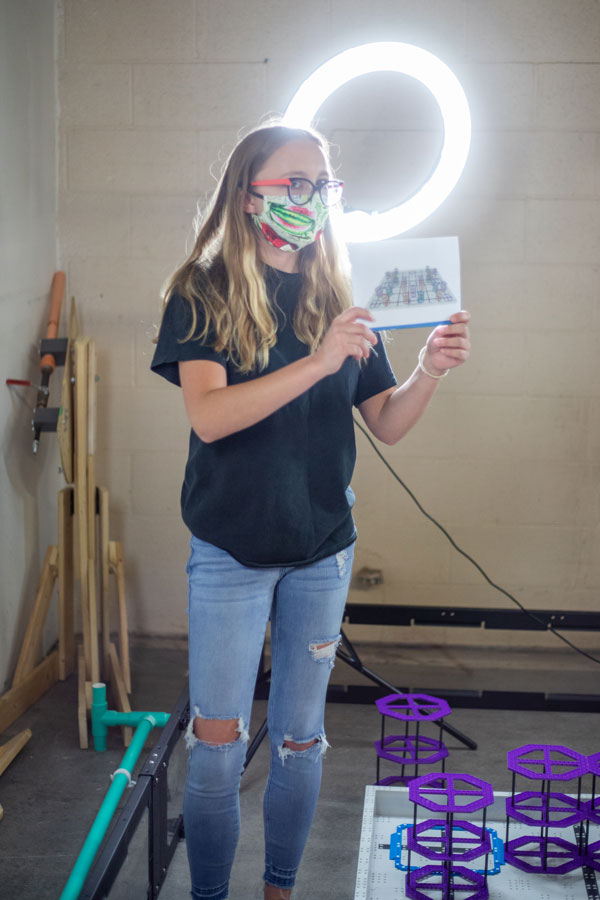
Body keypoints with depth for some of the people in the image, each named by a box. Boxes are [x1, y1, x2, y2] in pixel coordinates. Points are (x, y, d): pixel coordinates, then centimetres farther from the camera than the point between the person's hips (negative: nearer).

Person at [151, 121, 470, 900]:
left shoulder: (337, 304, 5)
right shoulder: (202, 297, -6)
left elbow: (387, 425, 6)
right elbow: (208, 416, -21)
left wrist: (429, 374, -14)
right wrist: (318, 363, -30)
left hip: (323, 550, 4)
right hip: (232, 550, -3)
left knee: (300, 740, 13)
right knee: (218, 745, -1)